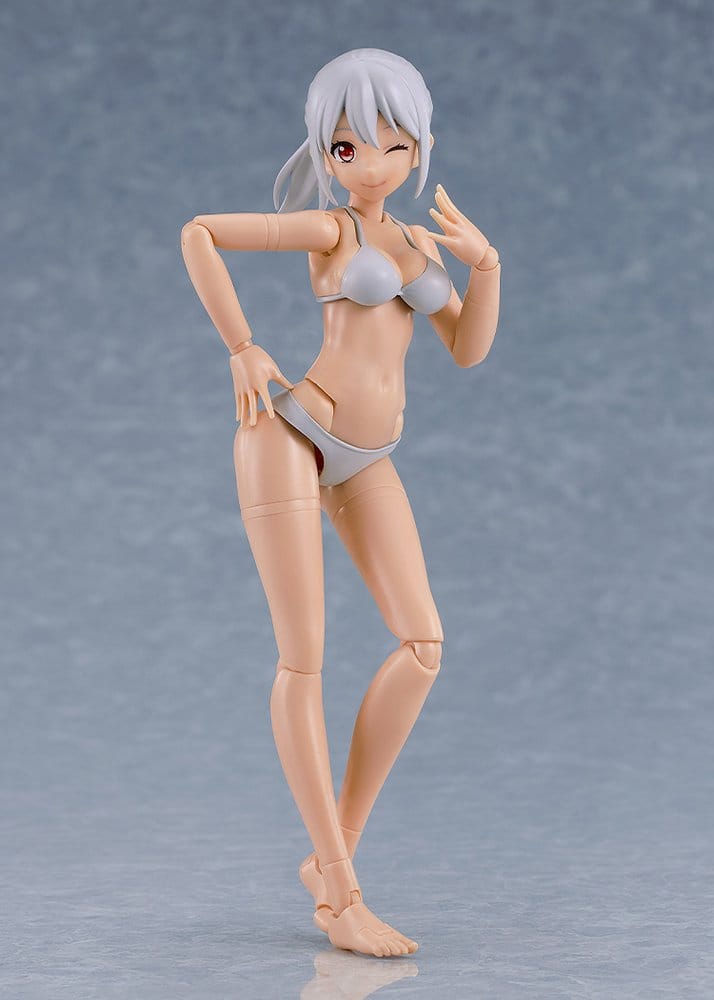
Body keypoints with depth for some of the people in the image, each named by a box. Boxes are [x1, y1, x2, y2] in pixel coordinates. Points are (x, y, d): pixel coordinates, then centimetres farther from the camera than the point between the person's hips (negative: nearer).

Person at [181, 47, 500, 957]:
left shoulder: (417, 243, 18)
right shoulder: (326, 228, -1)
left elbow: (469, 348, 14)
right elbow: (198, 231, -7)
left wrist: (485, 264, -1)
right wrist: (244, 350, -9)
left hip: (362, 461, 7)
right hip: (288, 431, -7)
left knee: (423, 644, -7)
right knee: (304, 661, -7)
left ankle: (332, 854, 3)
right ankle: (340, 894, -4)